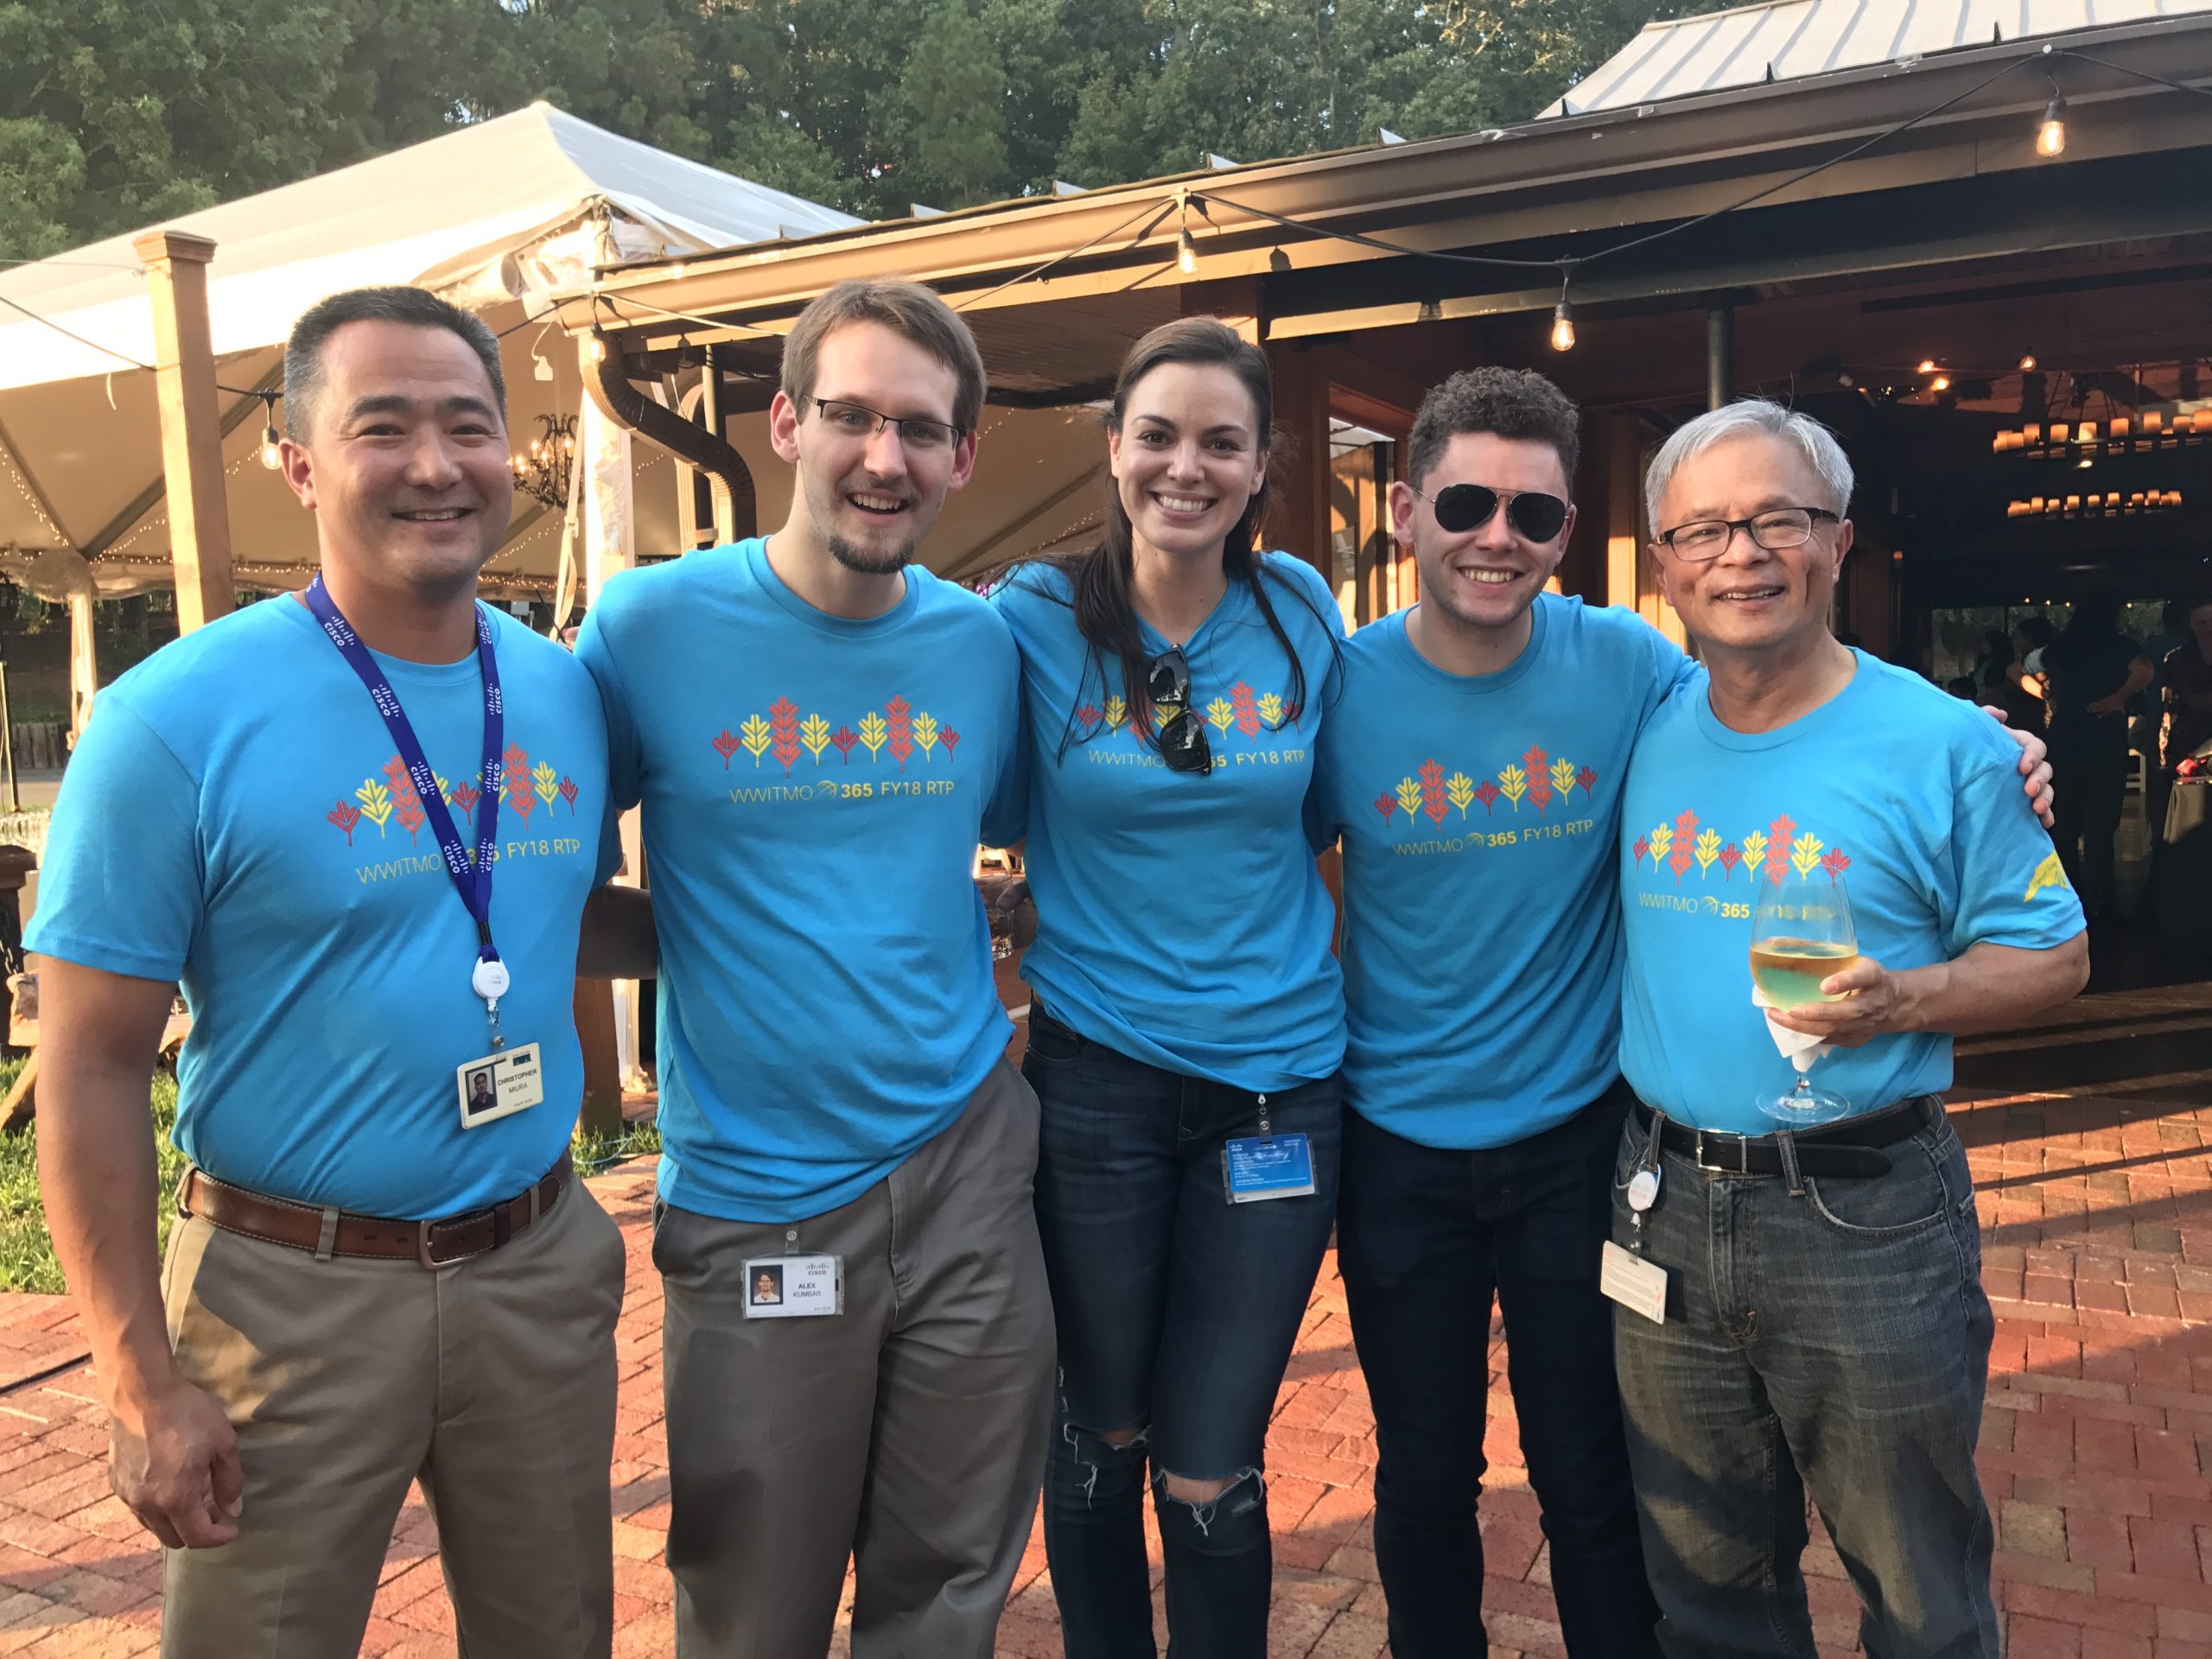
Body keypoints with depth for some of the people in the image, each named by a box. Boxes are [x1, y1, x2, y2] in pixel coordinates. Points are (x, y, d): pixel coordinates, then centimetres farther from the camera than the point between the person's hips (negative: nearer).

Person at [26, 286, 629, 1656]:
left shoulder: (568, 694, 1)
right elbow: (93, 1069, -10)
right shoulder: (178, 720, -13)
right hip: (295, 1290, -4)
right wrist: (143, 1387, -11)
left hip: (540, 1269, 5)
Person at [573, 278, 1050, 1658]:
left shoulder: (984, 643, 1)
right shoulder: (652, 626, -8)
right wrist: (711, 968, -6)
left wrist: (988, 962, 2)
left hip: (967, 1167, 3)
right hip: (754, 1195, -2)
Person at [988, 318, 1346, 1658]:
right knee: (1101, 1441, 16)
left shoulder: (1302, 613, 0)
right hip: (1096, 1079, -1)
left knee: (1212, 1476, 8)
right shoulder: (1036, 617, -6)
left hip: (1278, 1080, 1)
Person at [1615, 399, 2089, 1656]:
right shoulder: (1646, 735, 3)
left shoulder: (1946, 746, -8)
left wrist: (1903, 1000, -21)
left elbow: (2056, 955, -3)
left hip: (1868, 1222, -3)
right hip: (1668, 1209, 4)